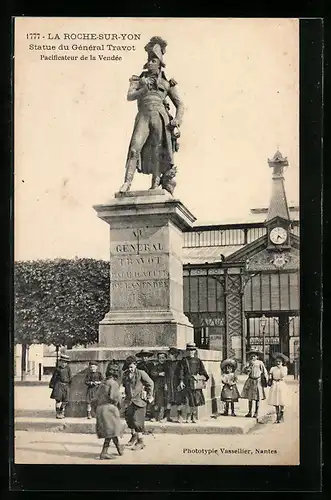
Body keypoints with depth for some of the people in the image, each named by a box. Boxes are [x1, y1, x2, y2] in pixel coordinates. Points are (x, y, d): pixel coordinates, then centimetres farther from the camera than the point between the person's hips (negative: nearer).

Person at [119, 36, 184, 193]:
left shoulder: (167, 82, 16)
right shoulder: (139, 79, 19)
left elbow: (180, 105, 15)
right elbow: (130, 96, 4)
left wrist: (177, 123, -1)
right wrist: (144, 90, -13)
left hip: (160, 117, 0)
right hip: (143, 117, 0)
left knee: (157, 152, -2)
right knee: (135, 148, -16)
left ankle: (155, 186, 2)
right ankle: (127, 182, -18)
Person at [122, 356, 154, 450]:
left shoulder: (141, 373, -9)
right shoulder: (125, 374, 6)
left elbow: (151, 383, -1)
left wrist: (150, 396, 0)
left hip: (139, 400, -6)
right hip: (129, 401, 6)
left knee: (137, 421, -9)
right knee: (128, 418, 11)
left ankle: (140, 442, 2)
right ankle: (134, 435, 37)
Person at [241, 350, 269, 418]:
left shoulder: (260, 363, -6)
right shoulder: (249, 363, 5)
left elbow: (264, 372, -2)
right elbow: (245, 371, -5)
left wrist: (266, 380, -4)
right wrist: (249, 365, -17)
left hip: (258, 381, -3)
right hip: (250, 381, 4)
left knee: (257, 398, 1)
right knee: (250, 397, 7)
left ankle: (256, 413, 11)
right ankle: (249, 412, 15)